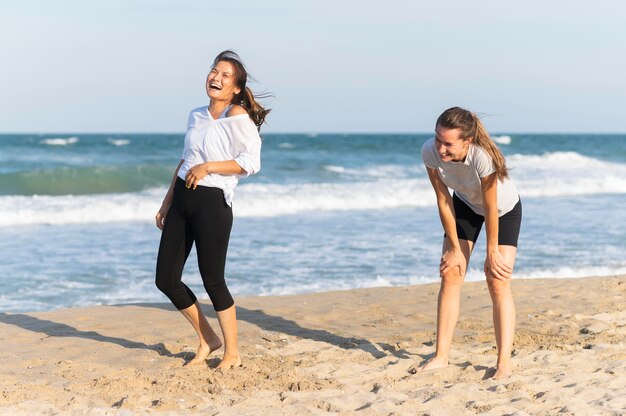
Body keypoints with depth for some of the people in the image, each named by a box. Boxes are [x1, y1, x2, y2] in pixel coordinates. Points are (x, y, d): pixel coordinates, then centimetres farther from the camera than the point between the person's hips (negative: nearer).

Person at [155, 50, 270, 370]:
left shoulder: (238, 116, -10)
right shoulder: (196, 116, 13)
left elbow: (251, 163, -17)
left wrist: (208, 166, -18)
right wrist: (167, 202, 22)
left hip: (212, 203, -8)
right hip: (182, 200, 8)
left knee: (212, 281, -3)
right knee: (166, 279, 7)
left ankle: (232, 353, 14)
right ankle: (207, 340, 24)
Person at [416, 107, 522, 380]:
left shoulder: (483, 157, -42)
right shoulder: (430, 152, -30)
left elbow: (491, 209, -29)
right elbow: (443, 201, -18)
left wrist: (492, 253, -18)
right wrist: (455, 248, -11)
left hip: (504, 209, -4)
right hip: (466, 205, 4)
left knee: (497, 282, -11)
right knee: (450, 274, -3)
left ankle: (504, 362, -9)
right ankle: (441, 356, 2)